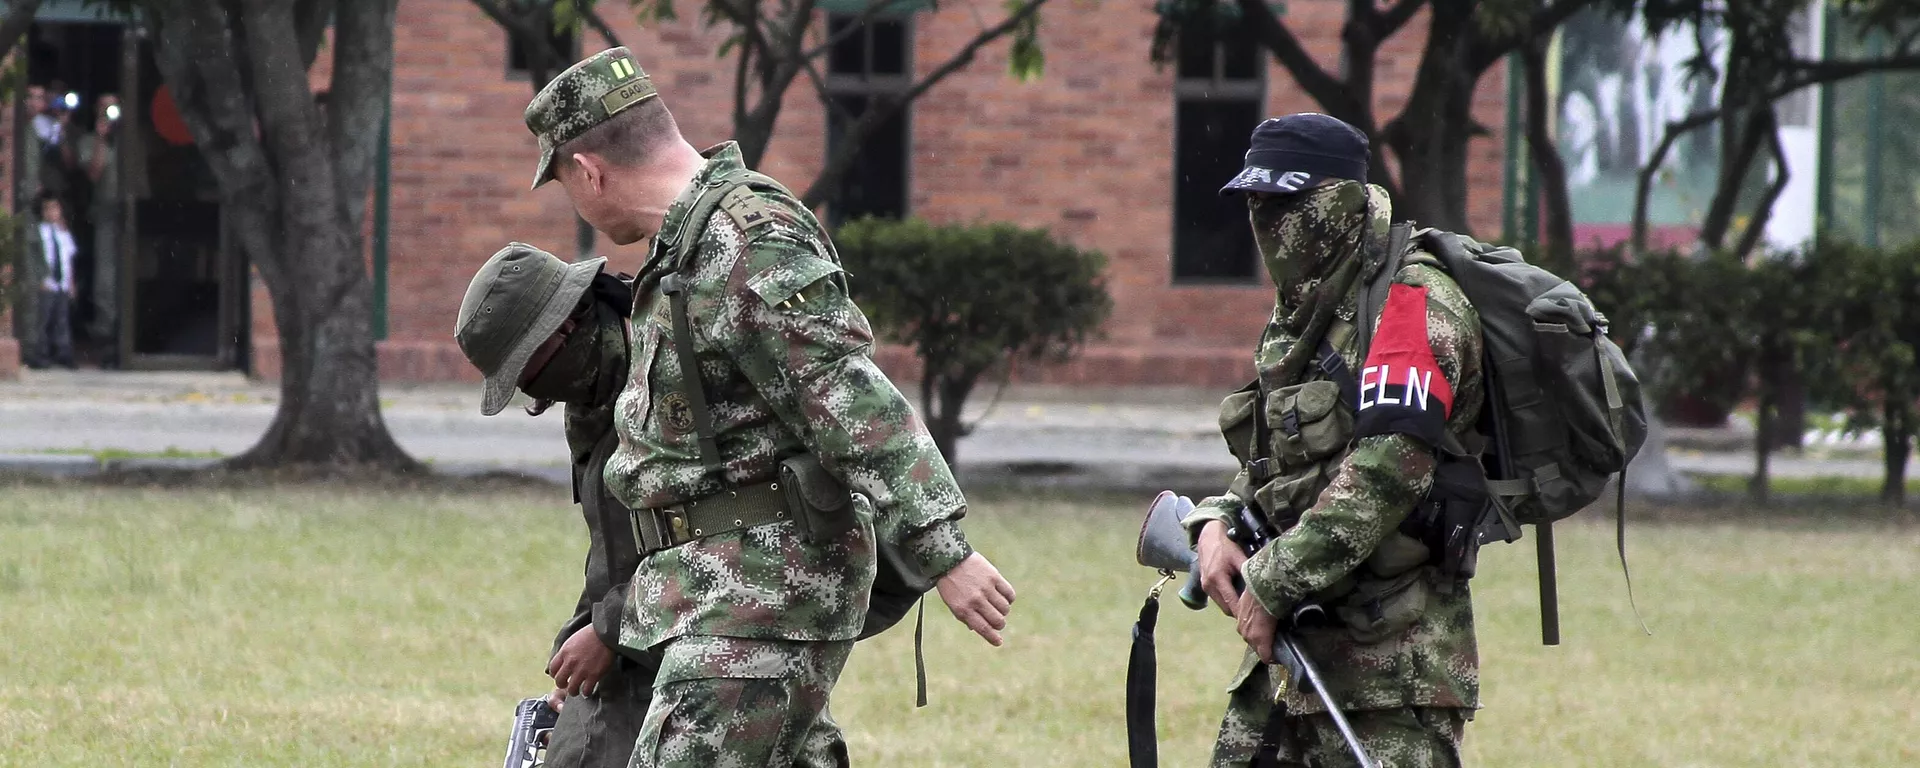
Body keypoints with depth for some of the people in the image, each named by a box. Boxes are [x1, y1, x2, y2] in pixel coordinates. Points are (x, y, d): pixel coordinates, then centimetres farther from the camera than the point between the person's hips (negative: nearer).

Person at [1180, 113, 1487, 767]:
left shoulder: (1410, 307, -13)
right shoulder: (1298, 313, 17)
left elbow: (1385, 473, -23)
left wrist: (1273, 583, -20)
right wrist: (1215, 525, 2)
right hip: (1289, 640, 9)